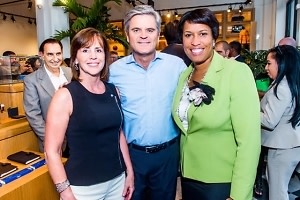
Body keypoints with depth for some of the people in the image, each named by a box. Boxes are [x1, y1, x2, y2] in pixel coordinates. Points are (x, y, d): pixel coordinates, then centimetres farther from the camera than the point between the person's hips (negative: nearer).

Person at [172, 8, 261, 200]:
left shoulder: (237, 72, -17)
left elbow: (249, 141, -20)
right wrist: (184, 169, 7)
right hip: (189, 177, 6)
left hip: (223, 183, -5)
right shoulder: (185, 75, 1)